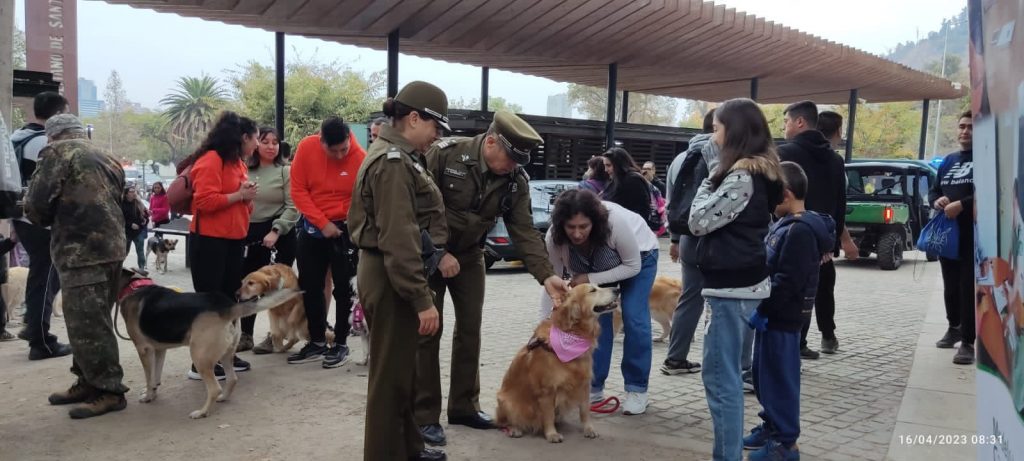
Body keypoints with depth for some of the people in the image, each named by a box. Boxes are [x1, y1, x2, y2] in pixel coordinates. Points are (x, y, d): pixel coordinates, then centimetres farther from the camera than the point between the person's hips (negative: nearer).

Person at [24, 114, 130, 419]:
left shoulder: (59, 152, -2)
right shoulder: (105, 159, 22)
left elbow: (37, 203, -8)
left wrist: (46, 220, 14)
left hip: (82, 252, -9)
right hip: (110, 247, 9)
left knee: (86, 324, -4)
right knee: (91, 321, 16)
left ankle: (109, 391, 0)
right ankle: (89, 382, 24)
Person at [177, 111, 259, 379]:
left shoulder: (238, 162, 15)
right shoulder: (210, 160, -14)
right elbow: (205, 200, -24)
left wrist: (248, 197, 2)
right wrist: (239, 195, -17)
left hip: (233, 239, 9)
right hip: (209, 240, -9)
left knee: (229, 297, 13)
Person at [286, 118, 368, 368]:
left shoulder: (361, 158, -18)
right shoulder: (306, 148, -10)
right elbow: (298, 190, -7)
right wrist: (322, 223, -14)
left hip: (345, 229, -4)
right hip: (311, 227, 4)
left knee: (343, 288, 3)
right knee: (309, 286, 10)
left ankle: (341, 345, 17)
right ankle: (317, 343, 24)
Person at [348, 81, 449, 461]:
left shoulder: (397, 156, 15)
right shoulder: (392, 162, -19)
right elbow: (398, 239, -26)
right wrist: (422, 298, -25)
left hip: (385, 273, 11)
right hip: (391, 278, -11)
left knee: (402, 367, 21)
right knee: (391, 374, 0)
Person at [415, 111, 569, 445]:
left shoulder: (516, 181, -9)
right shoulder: (445, 154, -23)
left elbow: (525, 231, -10)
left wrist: (546, 275, -22)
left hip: (470, 255, 5)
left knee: (470, 330, 9)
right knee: (428, 332, -3)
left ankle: (464, 406, 24)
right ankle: (425, 416, 6)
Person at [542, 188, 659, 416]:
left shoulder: (616, 221, -41)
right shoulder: (554, 237, -31)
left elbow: (633, 266, -27)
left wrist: (591, 279, -33)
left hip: (639, 255, -3)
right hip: (596, 264, 3)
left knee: (634, 318, -13)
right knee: (595, 316, -8)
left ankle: (637, 390, -1)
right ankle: (594, 387, 7)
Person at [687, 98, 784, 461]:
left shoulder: (741, 174, -16)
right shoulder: (761, 171, 15)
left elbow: (699, 222, -12)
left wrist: (707, 184, -1)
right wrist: (713, 182, 9)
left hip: (733, 285, -10)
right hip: (743, 281, 10)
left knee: (720, 376, -5)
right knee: (725, 373, 16)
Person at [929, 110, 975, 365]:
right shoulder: (948, 161, 17)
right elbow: (933, 191, 20)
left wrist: (961, 204, -25)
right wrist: (936, 201, -3)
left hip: (973, 235, -6)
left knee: (969, 288, -8)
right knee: (950, 286, 16)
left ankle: (967, 342, -4)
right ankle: (954, 328, 34)